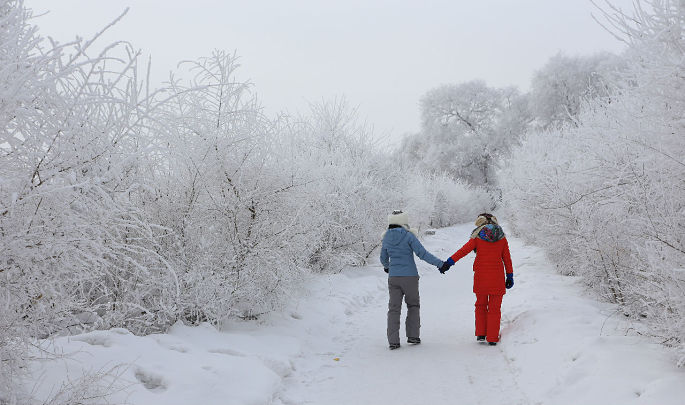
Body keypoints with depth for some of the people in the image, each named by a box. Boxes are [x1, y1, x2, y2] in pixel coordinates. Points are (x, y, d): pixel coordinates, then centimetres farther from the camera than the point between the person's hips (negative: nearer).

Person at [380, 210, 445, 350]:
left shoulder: (387, 238, 6)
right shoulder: (408, 236, -9)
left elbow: (383, 258, 18)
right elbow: (422, 253, -12)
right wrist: (439, 263, -6)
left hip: (393, 277, 3)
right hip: (410, 276, -3)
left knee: (394, 308, 6)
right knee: (413, 305, 15)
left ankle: (393, 341, 1)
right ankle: (412, 335, 15)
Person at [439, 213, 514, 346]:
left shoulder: (477, 237, -1)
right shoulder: (502, 238, 5)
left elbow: (464, 250, -11)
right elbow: (507, 258, 6)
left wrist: (449, 262, -13)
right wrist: (510, 276, 11)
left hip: (481, 276, 0)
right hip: (497, 277, 0)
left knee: (481, 305, 18)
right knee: (494, 308, 7)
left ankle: (480, 334, 16)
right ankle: (492, 338, 7)